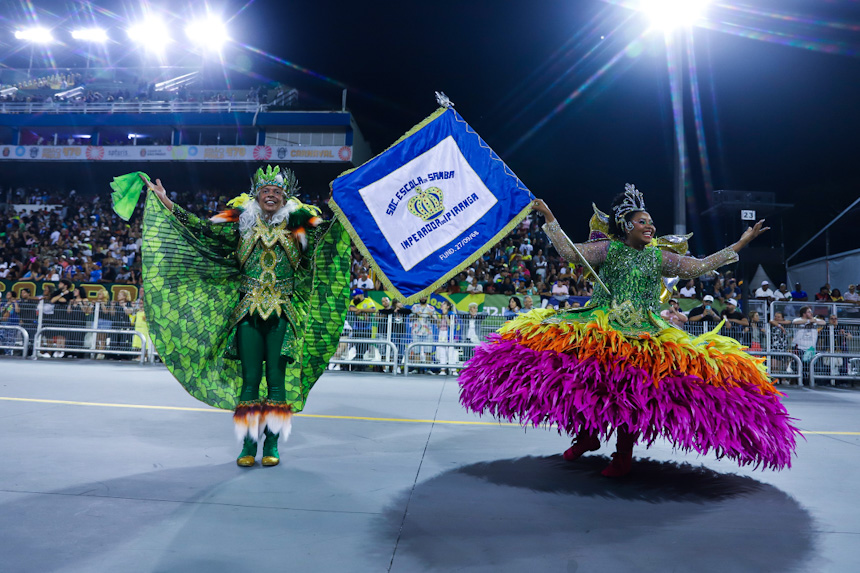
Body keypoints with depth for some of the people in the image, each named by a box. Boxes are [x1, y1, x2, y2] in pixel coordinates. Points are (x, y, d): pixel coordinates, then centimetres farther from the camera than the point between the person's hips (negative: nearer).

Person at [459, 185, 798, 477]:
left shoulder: (660, 258, 11)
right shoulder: (608, 250, 5)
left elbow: (700, 266, 11)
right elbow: (569, 252, -1)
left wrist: (740, 244, 10)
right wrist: (549, 218, -4)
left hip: (642, 333, 1)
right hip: (598, 330, -1)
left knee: (631, 390, -7)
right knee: (587, 381, -10)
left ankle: (624, 453, 9)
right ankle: (587, 435, 16)